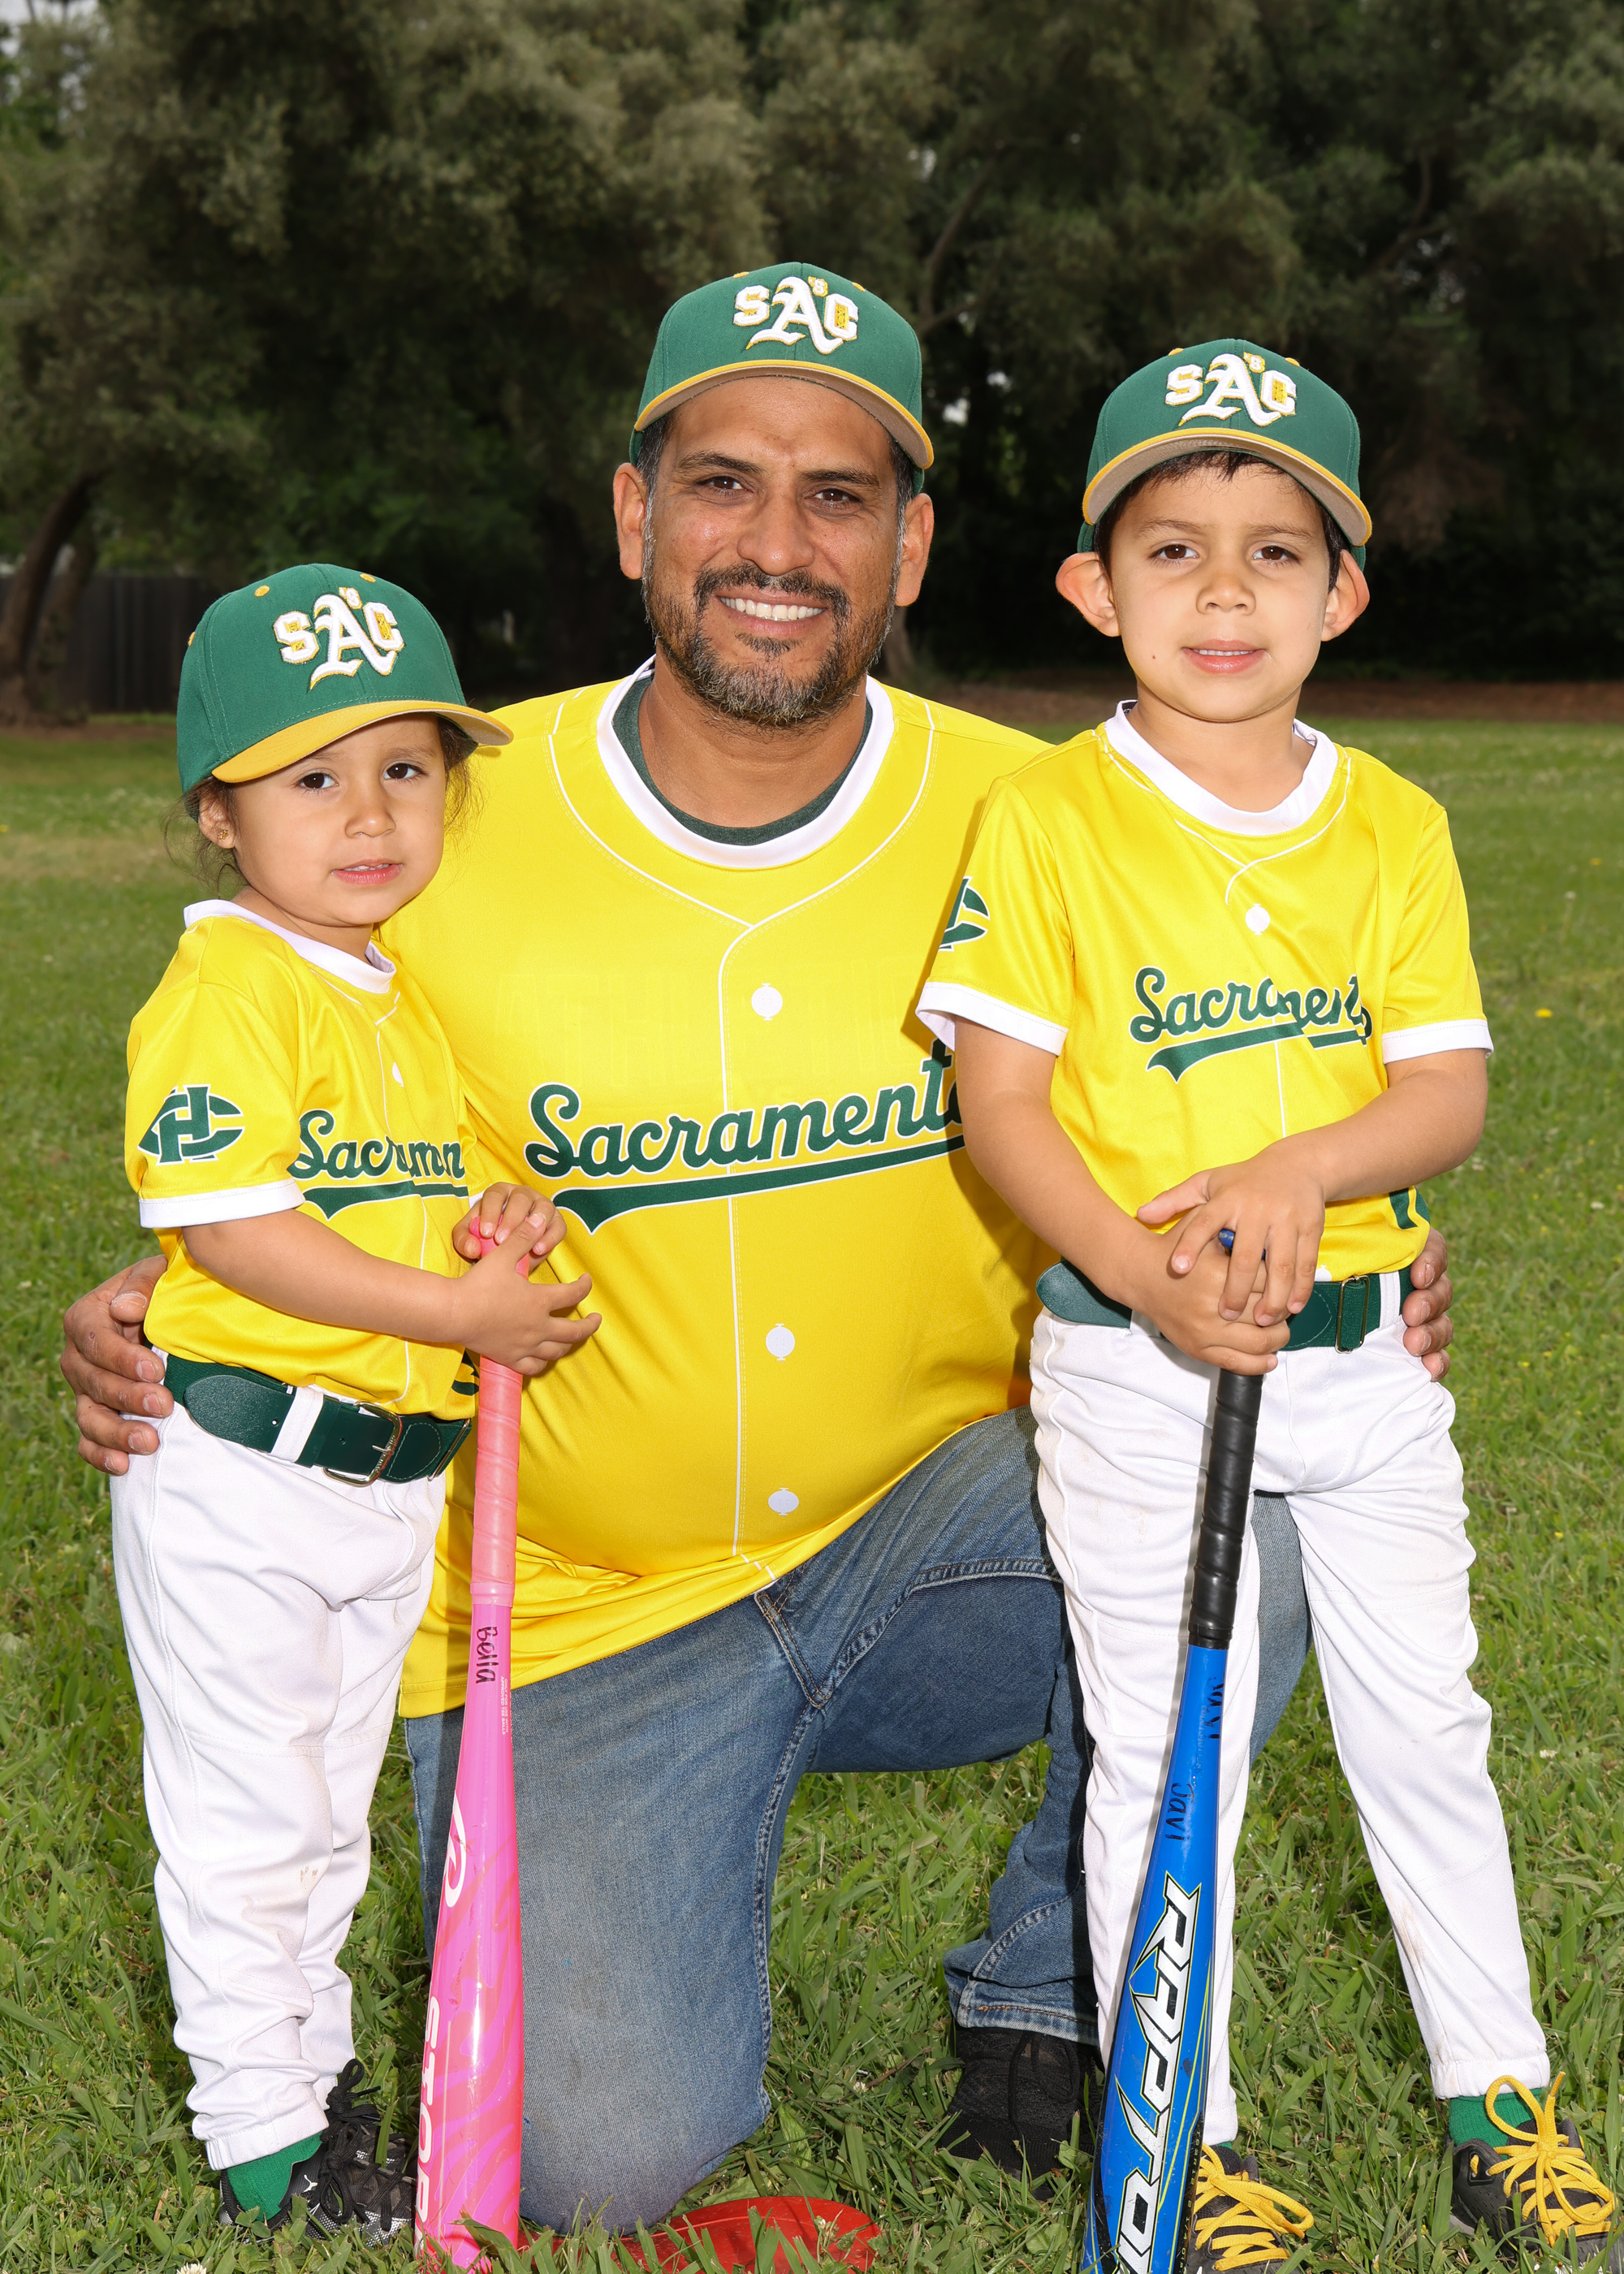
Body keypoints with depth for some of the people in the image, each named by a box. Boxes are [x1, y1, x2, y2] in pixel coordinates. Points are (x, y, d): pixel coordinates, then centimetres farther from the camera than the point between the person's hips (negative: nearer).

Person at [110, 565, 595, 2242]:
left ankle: (310, 2055, 38)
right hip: (239, 1476, -8)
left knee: (330, 1807, 21)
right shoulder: (223, 991, -16)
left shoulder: (406, 997, 12)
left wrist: (499, 1222, -1)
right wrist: (459, 1310, -22)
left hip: (393, 1473, 8)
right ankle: (265, 2137, 17)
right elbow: (229, 1229, -24)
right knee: (245, 1820, 4)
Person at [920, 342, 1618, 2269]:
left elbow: (1447, 1091, -1)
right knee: (1160, 1752, 4)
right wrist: (1138, 1269, -23)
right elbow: (1002, 1101, -9)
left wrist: (1300, 1172, -21)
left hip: (1362, 1349, 3)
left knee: (1425, 1730, 11)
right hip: (1132, 1366, -3)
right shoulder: (1045, 821, -6)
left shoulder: (1393, 827, 3)